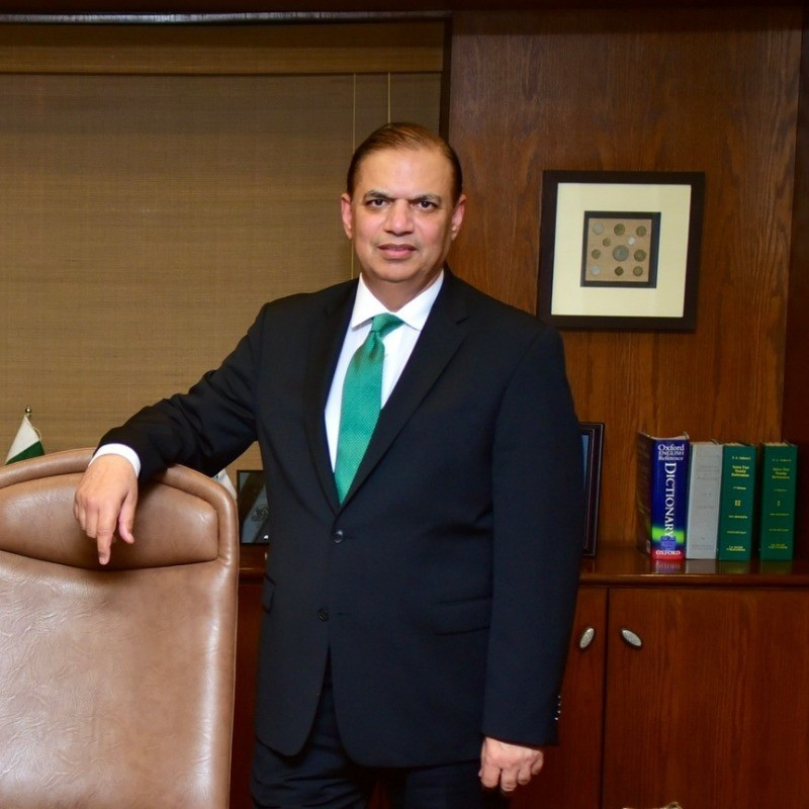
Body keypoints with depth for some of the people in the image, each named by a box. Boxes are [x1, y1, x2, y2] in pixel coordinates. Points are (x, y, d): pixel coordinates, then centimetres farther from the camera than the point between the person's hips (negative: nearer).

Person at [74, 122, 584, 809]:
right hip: (300, 694, 4)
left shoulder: (520, 351, -5)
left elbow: (542, 547, -8)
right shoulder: (285, 330, 8)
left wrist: (521, 719, -11)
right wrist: (122, 454, -7)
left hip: (442, 701, -3)